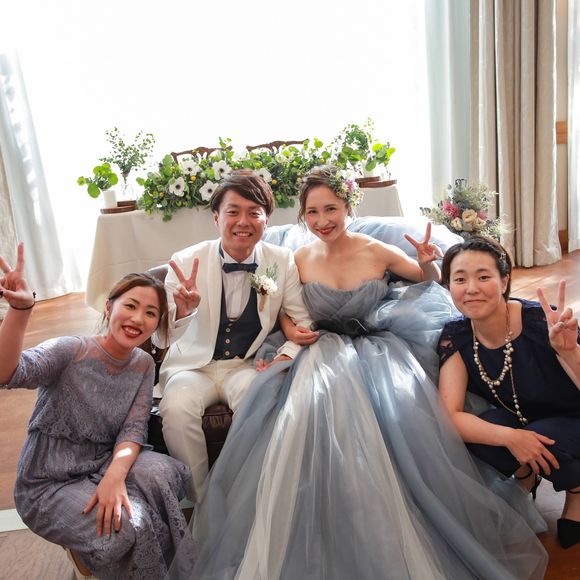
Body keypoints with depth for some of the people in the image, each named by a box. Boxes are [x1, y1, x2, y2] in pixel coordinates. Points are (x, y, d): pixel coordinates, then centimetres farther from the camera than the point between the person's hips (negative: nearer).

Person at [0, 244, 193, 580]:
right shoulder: (72, 350, -17)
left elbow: (133, 430, -6)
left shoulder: (143, 365, 0)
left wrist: (115, 474, -27)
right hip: (50, 483, -4)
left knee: (165, 474, -25)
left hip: (104, 466, 4)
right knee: (128, 525, -28)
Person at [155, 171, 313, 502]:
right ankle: (202, 501, -6)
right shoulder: (186, 263, -10)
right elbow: (164, 336, -12)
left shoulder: (284, 262, -5)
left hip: (247, 365, 0)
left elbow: (304, 323, 1)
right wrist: (182, 311, -36)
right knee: (177, 407, -30)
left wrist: (286, 357, -18)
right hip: (192, 365, 0)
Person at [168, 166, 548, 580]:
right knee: (313, 402, -32)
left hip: (377, 350, 0)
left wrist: (427, 265, -7)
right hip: (324, 354, 1)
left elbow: (430, 285, 14)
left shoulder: (377, 252, -1)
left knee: (401, 406, -31)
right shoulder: (301, 260, 3)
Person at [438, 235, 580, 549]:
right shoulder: (456, 336, -19)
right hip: (518, 419, 3)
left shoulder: (541, 321, -30)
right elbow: (450, 415, -20)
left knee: (547, 445, -34)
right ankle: (527, 475, 9)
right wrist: (509, 436, -36)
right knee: (469, 433, -26)